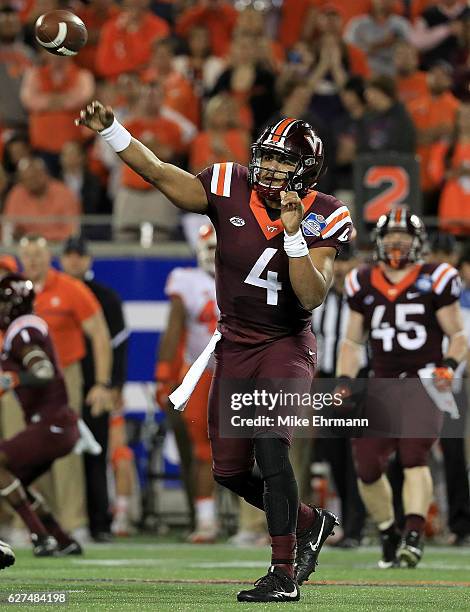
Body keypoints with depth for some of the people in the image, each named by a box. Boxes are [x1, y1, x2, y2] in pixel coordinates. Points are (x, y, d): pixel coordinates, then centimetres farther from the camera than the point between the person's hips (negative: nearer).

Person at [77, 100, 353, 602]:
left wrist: (294, 235, -31)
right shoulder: (230, 190, -8)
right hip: (235, 346, 4)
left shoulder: (322, 218, -13)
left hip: (287, 344, -4)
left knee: (270, 446, -25)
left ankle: (284, 574, -17)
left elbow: (312, 297, -21)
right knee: (231, 471, 7)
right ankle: (310, 524, 33)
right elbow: (160, 174, -9)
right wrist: (110, 132, -20)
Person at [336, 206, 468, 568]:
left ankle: (414, 537, -27)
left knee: (414, 455, -22)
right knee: (367, 466, -2)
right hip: (382, 385, 4)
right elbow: (353, 341, 18)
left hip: (424, 383, -4)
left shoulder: (434, 281, -1)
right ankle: (388, 534, 18)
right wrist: (344, 381, 5)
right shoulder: (363, 284, 10)